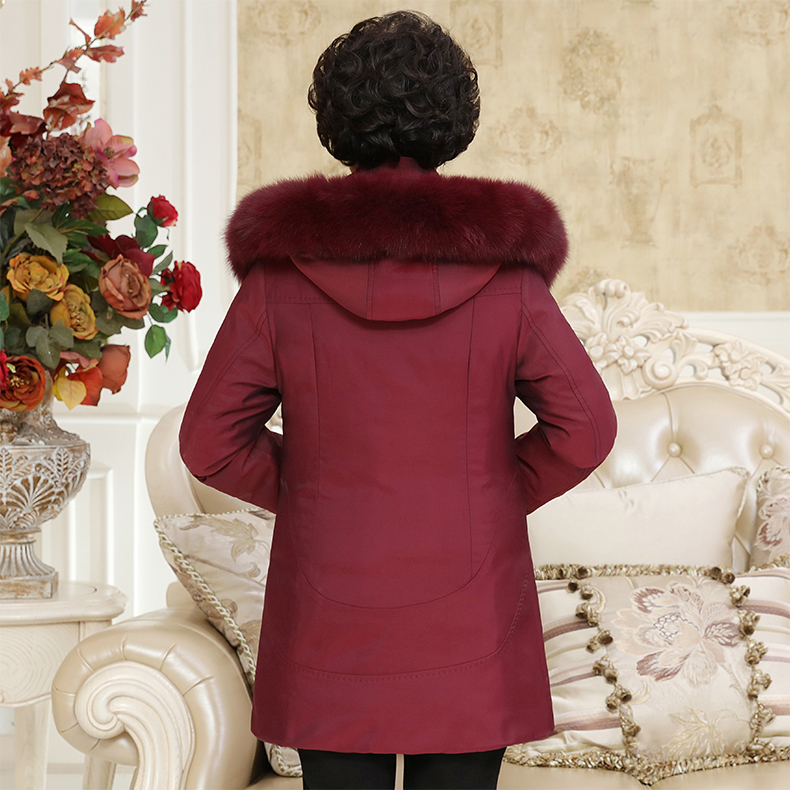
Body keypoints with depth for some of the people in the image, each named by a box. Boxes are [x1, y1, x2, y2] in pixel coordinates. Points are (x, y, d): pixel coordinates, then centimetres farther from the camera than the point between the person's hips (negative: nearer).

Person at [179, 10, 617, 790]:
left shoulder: (283, 273, -5)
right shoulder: (504, 273, -6)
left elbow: (210, 441, -4)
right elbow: (584, 428, -7)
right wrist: (497, 494, 8)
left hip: (332, 617, 1)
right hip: (467, 620, 0)